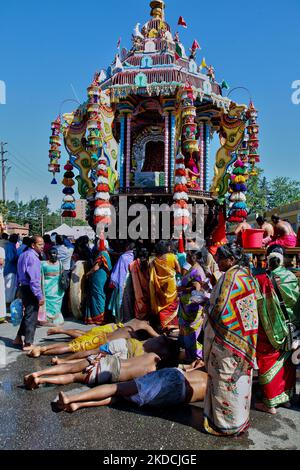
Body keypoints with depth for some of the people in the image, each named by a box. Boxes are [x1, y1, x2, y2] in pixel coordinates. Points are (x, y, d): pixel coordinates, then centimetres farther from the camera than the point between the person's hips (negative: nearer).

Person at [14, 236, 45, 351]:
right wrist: (40, 296, -21)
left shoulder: (24, 255, 11)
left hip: (24, 287, 10)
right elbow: (34, 279, -23)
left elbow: (20, 274, 16)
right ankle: (28, 344, 9)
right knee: (31, 316, 1)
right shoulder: (33, 257, -20)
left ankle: (19, 338, 30)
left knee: (28, 314, 21)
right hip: (30, 289, -10)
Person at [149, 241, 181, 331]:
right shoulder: (172, 257, -10)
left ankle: (163, 325, 19)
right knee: (172, 304, 12)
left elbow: (152, 275, -2)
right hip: (171, 283, -2)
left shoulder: (154, 261, -4)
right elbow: (179, 270, -7)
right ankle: (172, 324, 14)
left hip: (159, 285, 2)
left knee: (161, 304, 13)